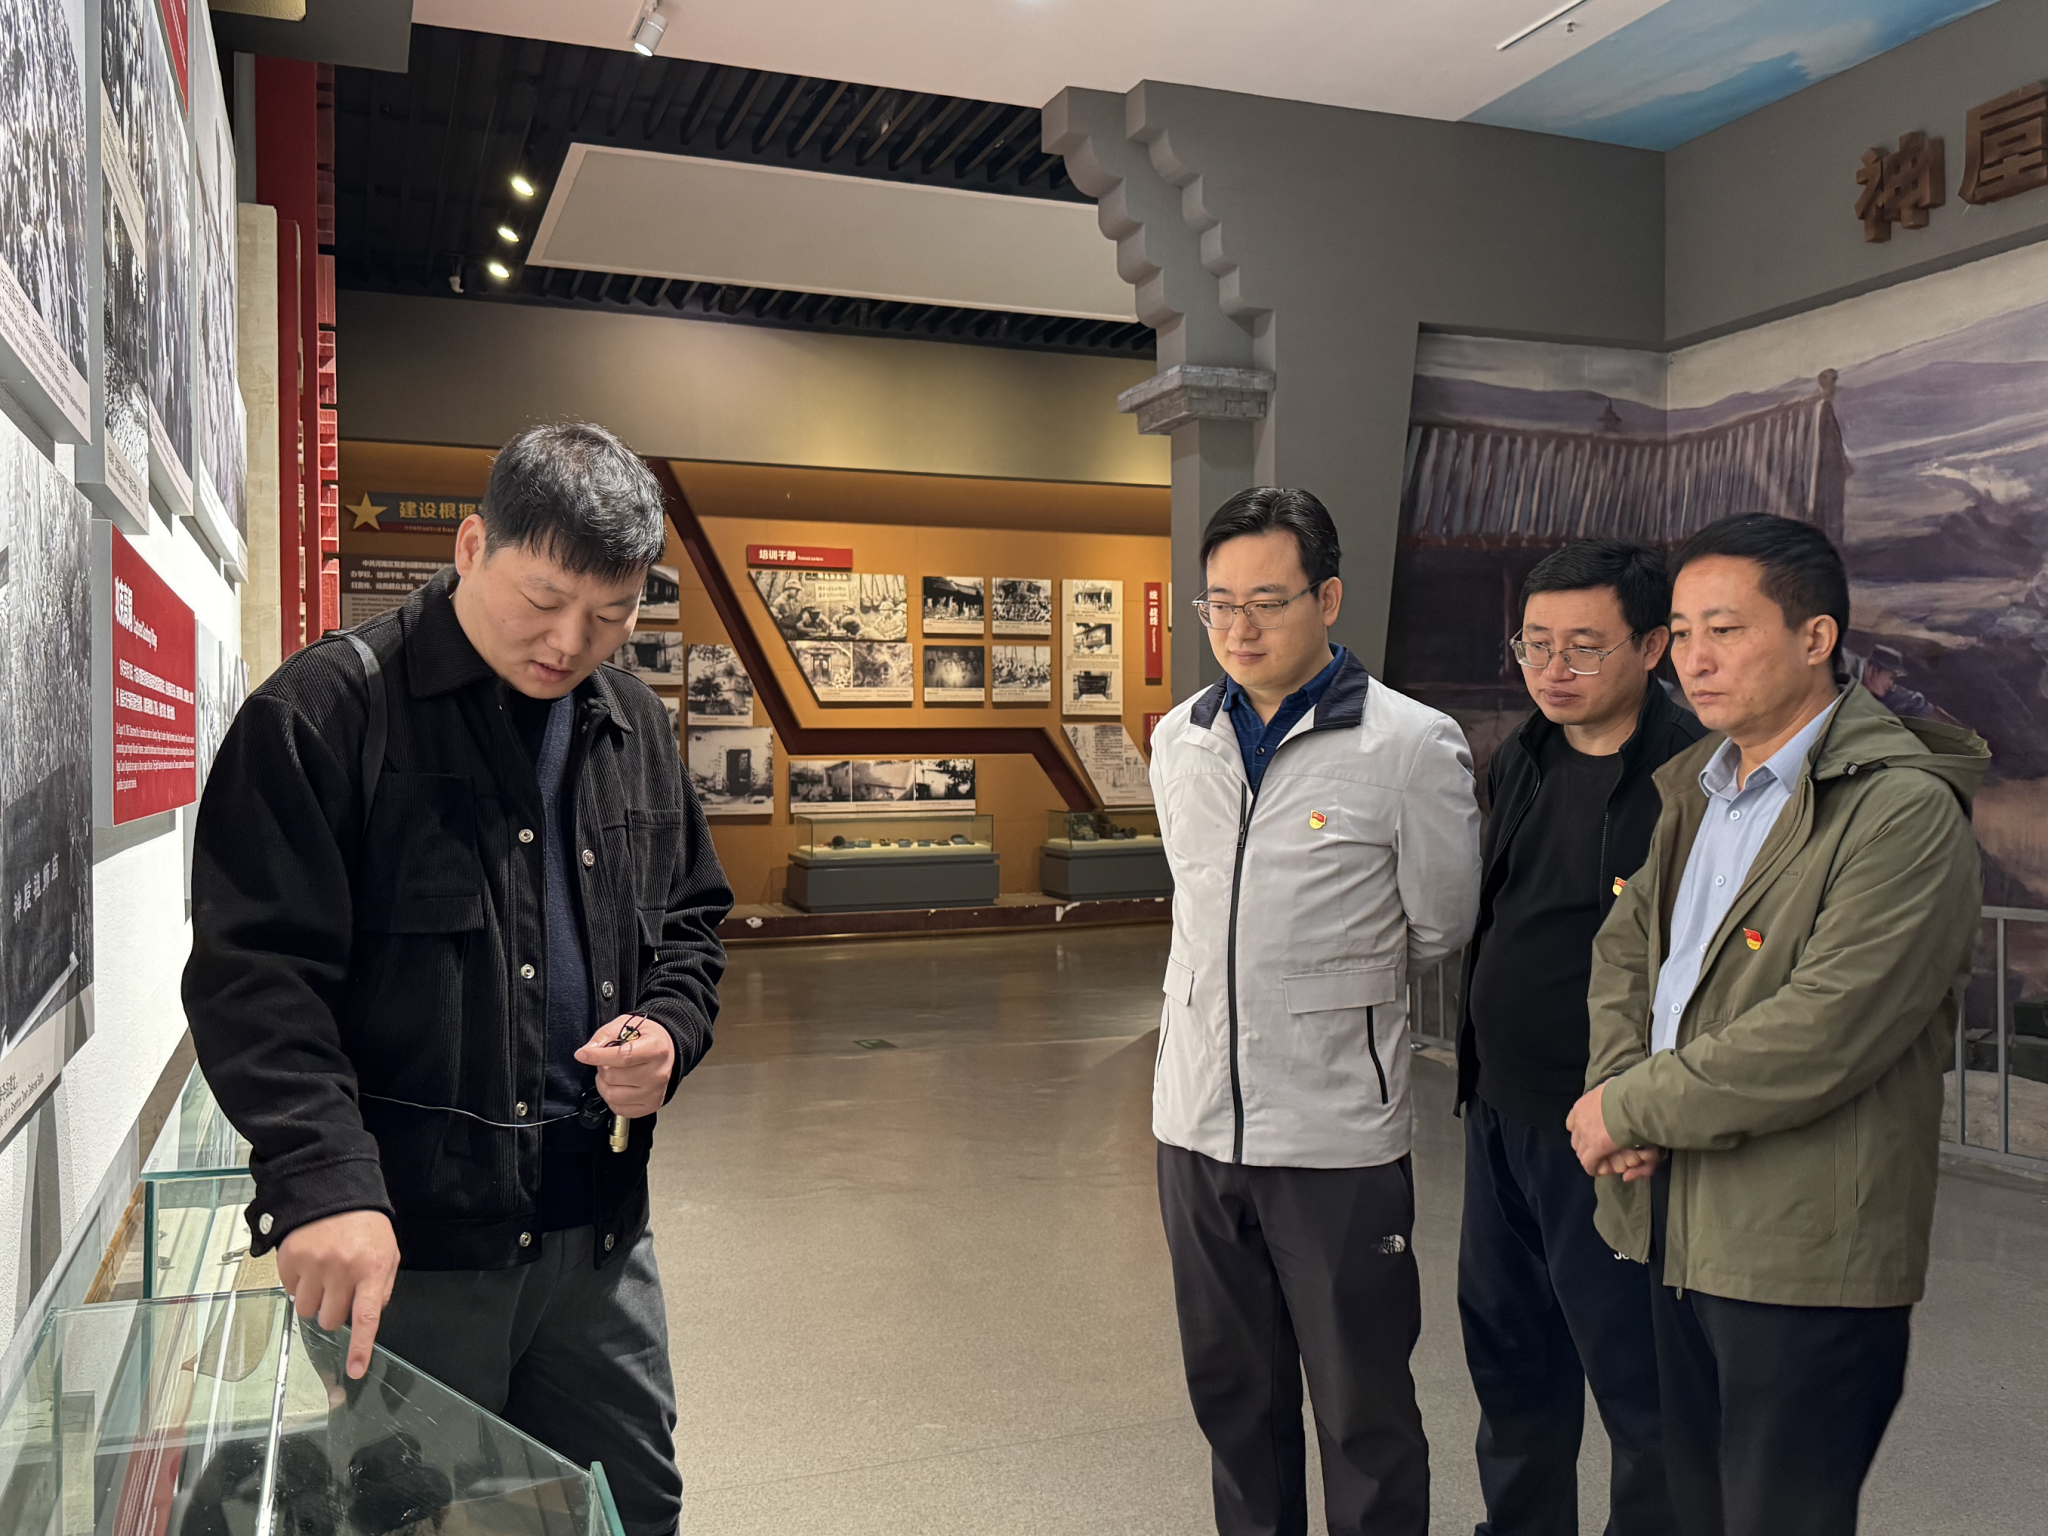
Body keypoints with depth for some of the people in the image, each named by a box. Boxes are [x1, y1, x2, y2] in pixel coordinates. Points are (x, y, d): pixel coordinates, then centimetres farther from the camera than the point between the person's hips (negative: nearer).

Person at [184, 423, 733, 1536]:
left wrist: (671, 1027, -1)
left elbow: (691, 919, 19)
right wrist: (323, 1177, -25)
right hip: (399, 1244, -5)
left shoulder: (633, 725, 10)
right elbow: (254, 974, -14)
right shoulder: (327, 711, -9)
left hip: (597, 1226, 5)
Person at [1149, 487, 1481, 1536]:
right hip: (1196, 1117, 5)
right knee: (1229, 1388, 18)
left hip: (1337, 1133, -5)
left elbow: (1439, 930, 0)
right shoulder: (1178, 741, 6)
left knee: (1362, 1410, 8)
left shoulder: (1413, 748, -10)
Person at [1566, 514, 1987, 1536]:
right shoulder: (1697, 787, 12)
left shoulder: (1904, 808, -16)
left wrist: (1634, 1107, -14)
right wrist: (1617, 1073, -2)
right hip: (1677, 1225, 8)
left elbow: (1821, 1037, -23)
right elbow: (1624, 942, 17)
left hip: (1806, 1258, -7)